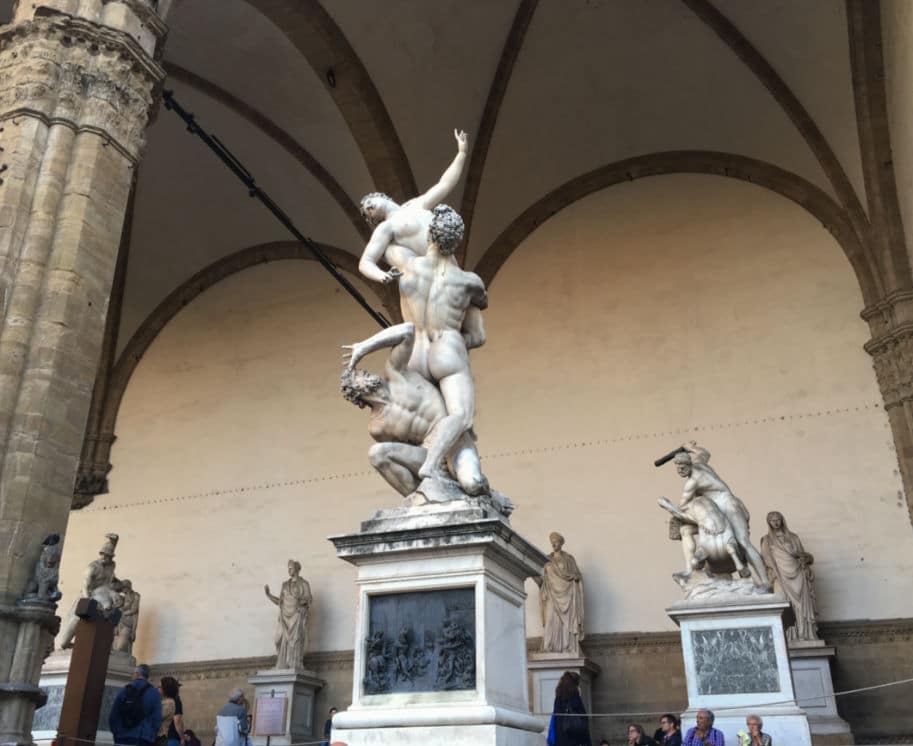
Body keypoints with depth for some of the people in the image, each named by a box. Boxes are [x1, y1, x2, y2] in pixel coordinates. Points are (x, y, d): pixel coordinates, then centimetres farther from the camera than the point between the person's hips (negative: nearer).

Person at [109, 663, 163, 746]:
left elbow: (113, 716, 10)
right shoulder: (154, 693, 1)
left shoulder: (124, 690, 9)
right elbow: (157, 719, -5)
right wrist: (152, 736, 7)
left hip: (122, 739, 3)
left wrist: (116, 733, 20)